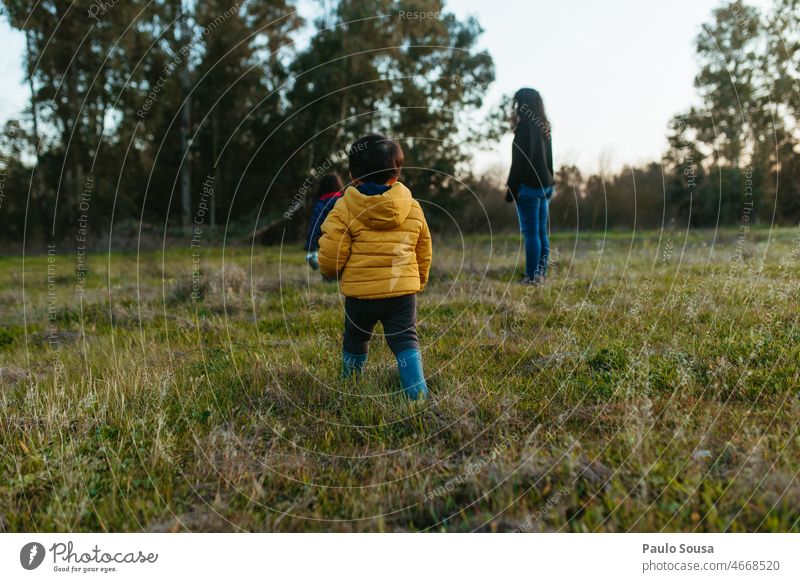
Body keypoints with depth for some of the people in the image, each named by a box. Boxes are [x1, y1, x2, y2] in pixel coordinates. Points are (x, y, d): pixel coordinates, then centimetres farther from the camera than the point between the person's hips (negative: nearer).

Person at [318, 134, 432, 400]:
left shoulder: (344, 208, -7)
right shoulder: (413, 208, 4)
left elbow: (330, 254, -9)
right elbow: (424, 251, 14)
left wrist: (330, 270, 14)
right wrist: (419, 281, 30)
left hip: (359, 291, -1)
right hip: (403, 289, 1)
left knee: (355, 339, 20)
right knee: (405, 340, 6)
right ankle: (418, 392, -7)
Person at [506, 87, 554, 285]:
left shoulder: (525, 127, -11)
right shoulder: (544, 127, 14)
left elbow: (518, 161, -15)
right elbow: (548, 159, 17)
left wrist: (511, 190, -12)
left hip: (528, 187, -8)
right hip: (545, 185, 9)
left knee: (530, 233, -6)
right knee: (541, 232, 11)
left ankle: (532, 277, -5)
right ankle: (541, 273, 16)